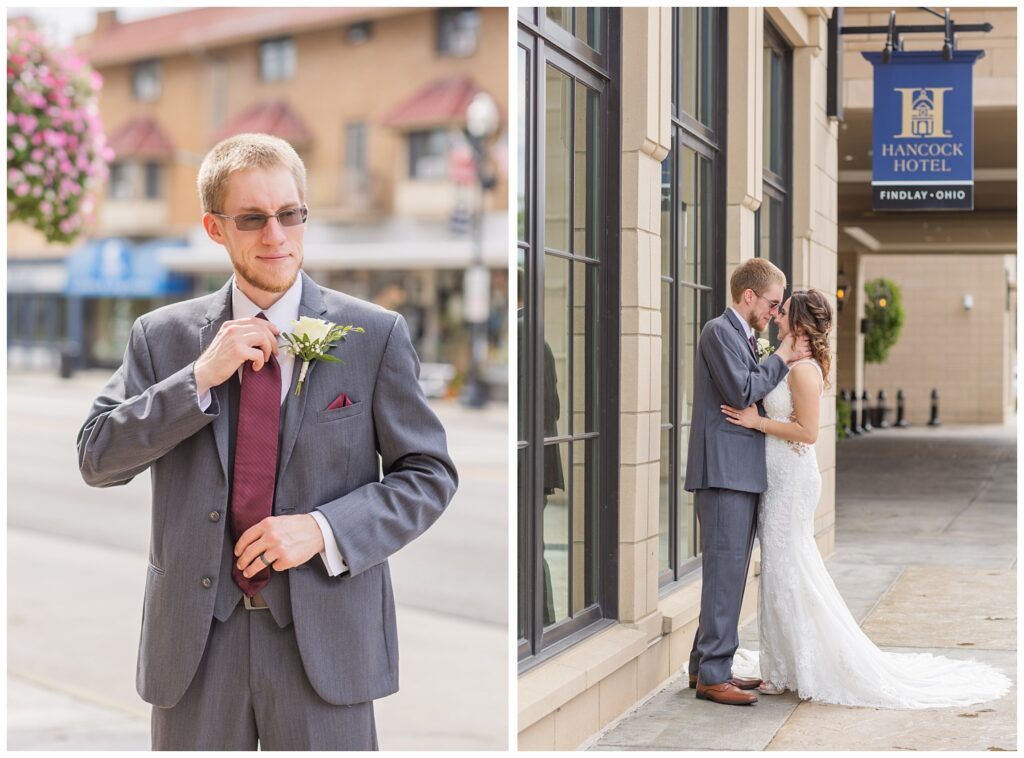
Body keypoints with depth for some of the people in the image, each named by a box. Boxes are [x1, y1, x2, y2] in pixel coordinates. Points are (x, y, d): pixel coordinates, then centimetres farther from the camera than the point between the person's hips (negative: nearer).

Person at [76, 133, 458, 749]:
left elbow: (429, 474, 1)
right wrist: (200, 377, -13)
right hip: (196, 639, 2)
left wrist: (322, 530, -13)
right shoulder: (162, 337, 5)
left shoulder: (375, 334, -1)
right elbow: (98, 460, -1)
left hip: (324, 637, -1)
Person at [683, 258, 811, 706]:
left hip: (743, 472, 10)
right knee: (725, 571, -9)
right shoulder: (719, 331, -9)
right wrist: (782, 358, -7)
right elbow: (742, 391, -18)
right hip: (724, 470, -10)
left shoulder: (743, 336, 20)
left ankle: (705, 665, 19)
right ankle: (713, 675, -4)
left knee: (729, 572, 12)